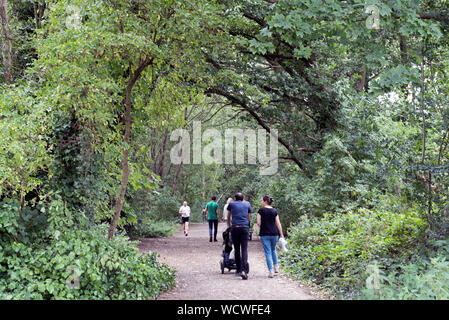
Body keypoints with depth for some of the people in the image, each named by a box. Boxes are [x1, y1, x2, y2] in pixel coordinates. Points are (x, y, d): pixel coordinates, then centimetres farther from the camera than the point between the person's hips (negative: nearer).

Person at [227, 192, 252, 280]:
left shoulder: (231, 204, 15)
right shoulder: (247, 204, 16)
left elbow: (228, 217, 29)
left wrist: (230, 226, 45)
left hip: (235, 228, 0)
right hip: (245, 228, 0)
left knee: (237, 249, 9)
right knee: (244, 250, -4)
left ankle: (239, 270, 14)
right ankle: (244, 270, -17)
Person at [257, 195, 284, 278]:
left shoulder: (261, 210, -4)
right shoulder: (274, 211, 5)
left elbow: (258, 223, -8)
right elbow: (278, 223, 2)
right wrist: (281, 234, 6)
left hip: (264, 234, -3)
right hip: (274, 233, 3)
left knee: (268, 252, 1)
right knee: (273, 250, 25)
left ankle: (271, 271, -2)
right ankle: (276, 267, 25)